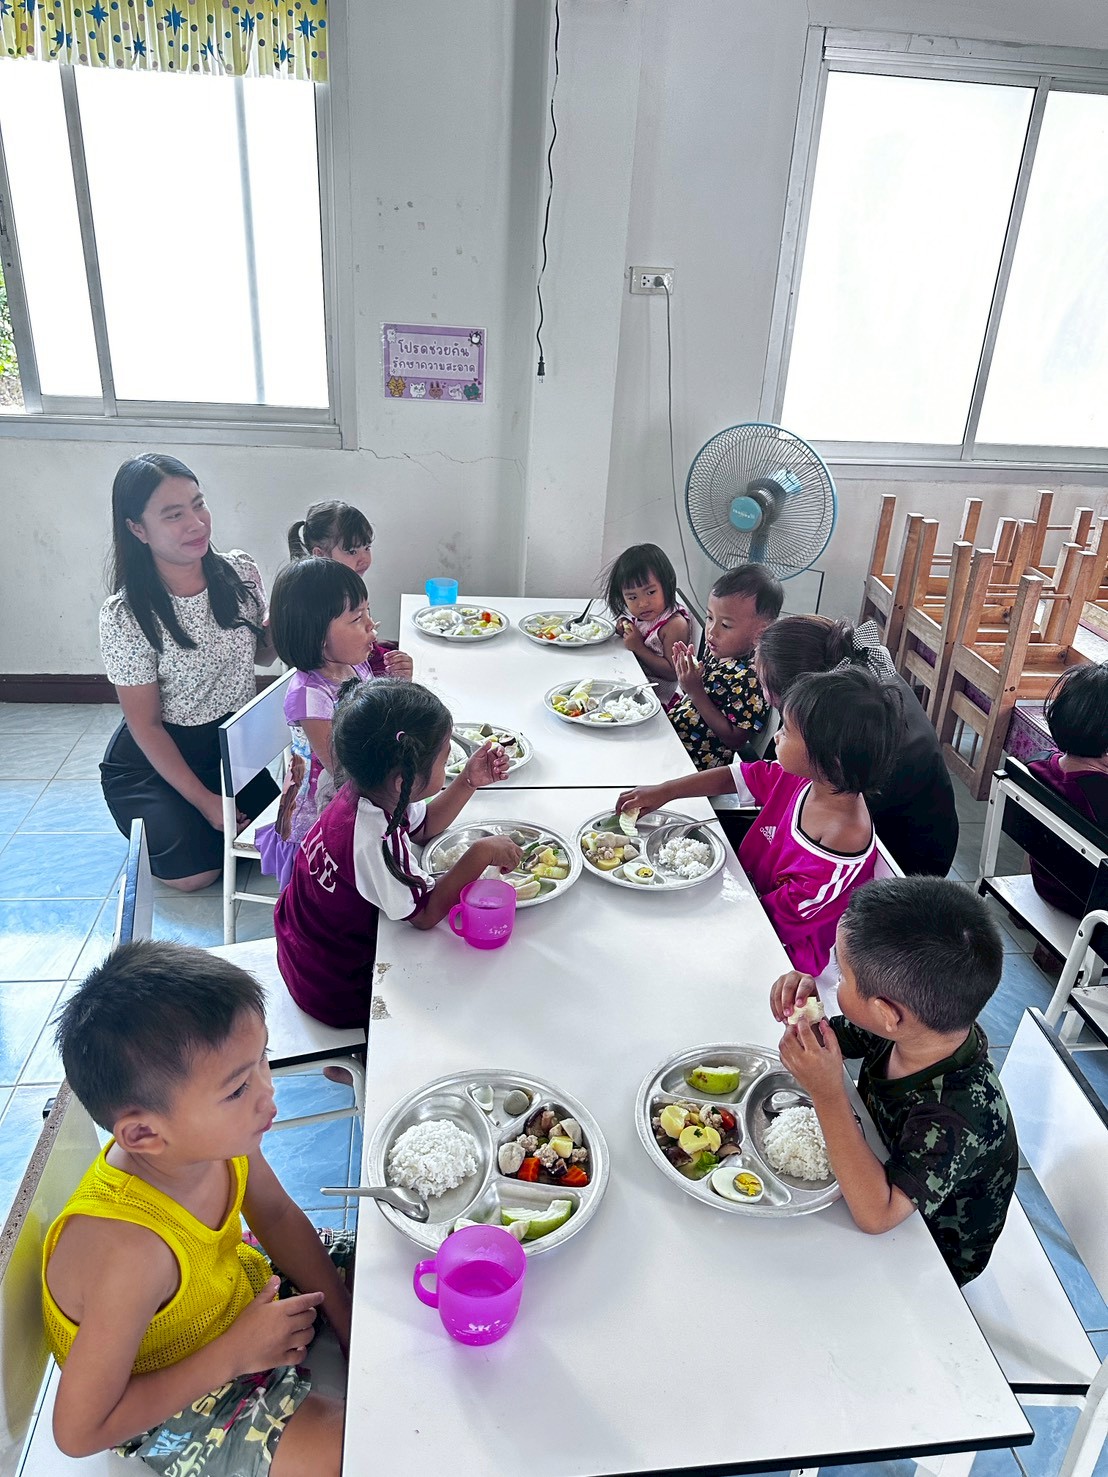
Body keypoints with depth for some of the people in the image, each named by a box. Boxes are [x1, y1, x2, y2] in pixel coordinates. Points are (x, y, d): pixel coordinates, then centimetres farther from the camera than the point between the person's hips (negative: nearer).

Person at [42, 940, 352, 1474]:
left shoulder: (216, 1134, -23)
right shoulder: (132, 1250, -42)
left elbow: (277, 1217, -2)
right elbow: (79, 1432, -28)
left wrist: (346, 1316, -2)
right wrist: (234, 1354, -27)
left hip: (244, 1295, 6)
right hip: (169, 1406, -6)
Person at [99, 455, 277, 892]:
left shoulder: (240, 571, -9)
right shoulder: (125, 615, -22)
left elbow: (261, 654, 6)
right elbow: (146, 725, -15)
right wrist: (204, 800, -17)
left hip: (235, 743, 5)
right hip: (156, 757, -4)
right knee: (194, 871, -16)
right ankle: (156, 821, 17)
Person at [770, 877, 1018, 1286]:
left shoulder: (956, 1118, -41)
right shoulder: (921, 1026, -21)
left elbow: (876, 1214, -38)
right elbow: (831, 1040, -4)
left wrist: (828, 1094, -46)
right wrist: (805, 1003, -27)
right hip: (884, 1165, 6)